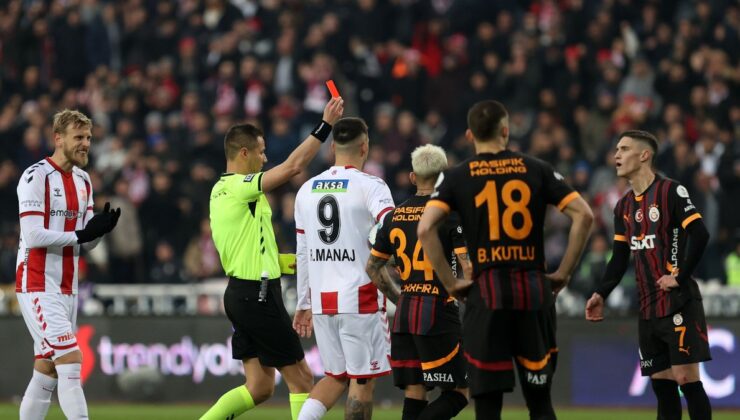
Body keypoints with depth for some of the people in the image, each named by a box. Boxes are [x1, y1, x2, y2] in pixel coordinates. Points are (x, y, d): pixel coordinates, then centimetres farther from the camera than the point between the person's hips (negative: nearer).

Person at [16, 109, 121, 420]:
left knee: (47, 371, 8)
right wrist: (80, 234, -20)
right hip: (38, 286, -8)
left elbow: (87, 242, 12)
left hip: (67, 287, 8)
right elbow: (33, 236, -19)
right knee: (71, 359, -15)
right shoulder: (36, 176, -12)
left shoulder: (83, 181, 13)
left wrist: (100, 229, -10)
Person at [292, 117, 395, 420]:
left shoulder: (307, 190, 11)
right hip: (361, 299, -5)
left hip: (322, 301, 5)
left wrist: (304, 304, 21)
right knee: (362, 381, 2)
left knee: (336, 377, 18)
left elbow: (302, 254, 15)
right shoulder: (369, 186, -6)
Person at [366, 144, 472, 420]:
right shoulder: (450, 214, -8)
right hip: (438, 314, -6)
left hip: (404, 314, 6)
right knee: (459, 392, -1)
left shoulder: (394, 217, 9)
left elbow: (373, 268, 18)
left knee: (414, 395, 9)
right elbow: (469, 268, -14)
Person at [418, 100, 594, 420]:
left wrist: (450, 283, -2)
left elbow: (426, 228, -10)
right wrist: (564, 272, 6)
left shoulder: (457, 177, 3)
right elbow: (583, 215, 0)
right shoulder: (537, 170, 6)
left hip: (487, 295, -1)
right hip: (534, 291, 1)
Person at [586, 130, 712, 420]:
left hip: (678, 302, -7)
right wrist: (601, 294, 9)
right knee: (661, 382, 6)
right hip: (649, 307, 7)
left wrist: (680, 276, -16)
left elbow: (700, 235, -16)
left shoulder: (670, 192, -8)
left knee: (686, 378, -11)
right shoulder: (624, 206, 14)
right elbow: (620, 258, 19)